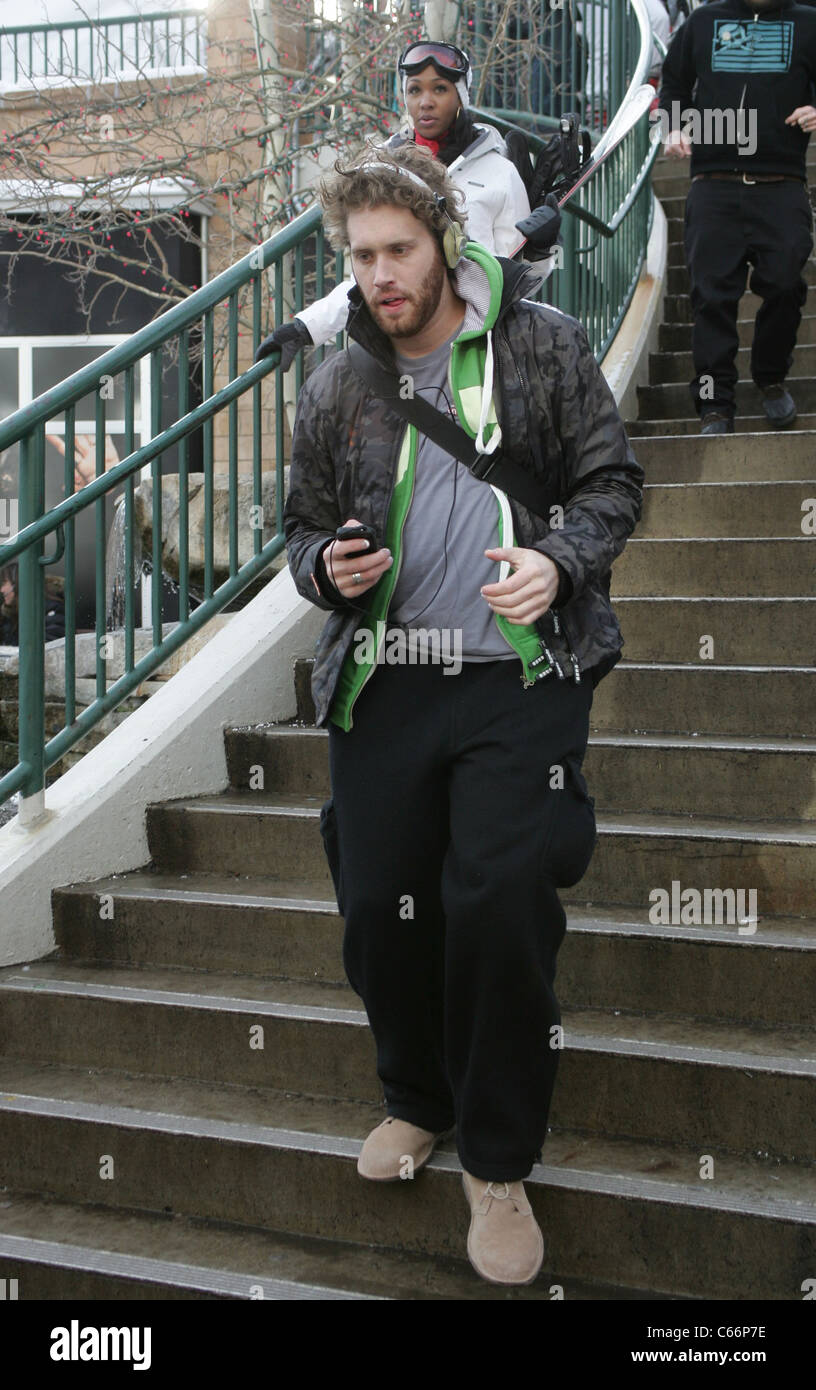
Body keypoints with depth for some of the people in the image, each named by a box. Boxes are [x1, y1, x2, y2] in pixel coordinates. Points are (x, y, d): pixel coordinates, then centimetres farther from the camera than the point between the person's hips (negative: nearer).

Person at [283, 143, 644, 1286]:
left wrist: (559, 560, -14)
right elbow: (303, 528, 19)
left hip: (520, 675, -3)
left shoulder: (543, 344, 3)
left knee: (501, 903, -12)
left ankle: (498, 1161, 7)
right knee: (380, 910, 3)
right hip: (383, 682, 4)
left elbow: (613, 479, 6)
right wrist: (328, 565, -5)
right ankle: (418, 1100, 32)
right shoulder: (337, 387, 11)